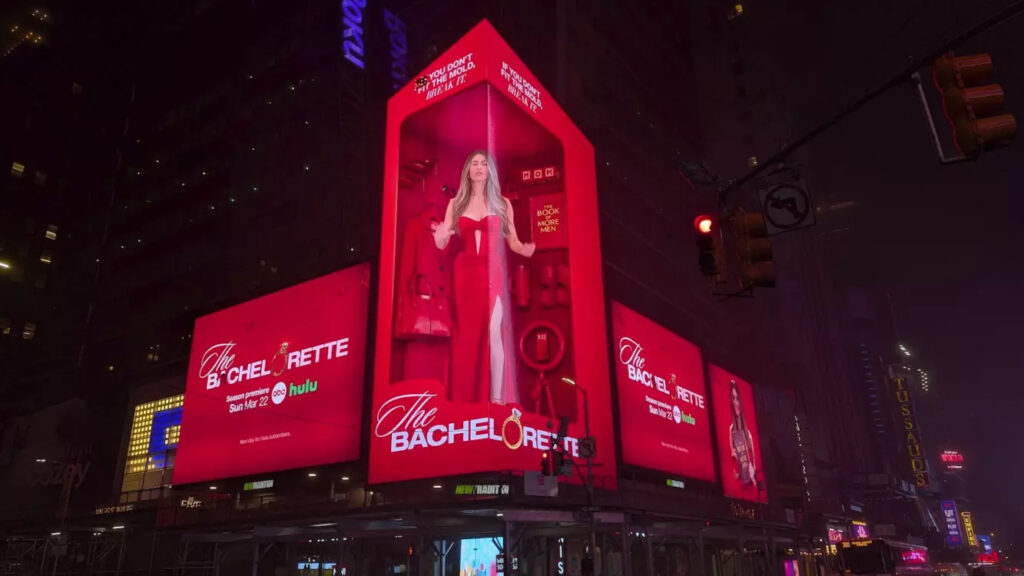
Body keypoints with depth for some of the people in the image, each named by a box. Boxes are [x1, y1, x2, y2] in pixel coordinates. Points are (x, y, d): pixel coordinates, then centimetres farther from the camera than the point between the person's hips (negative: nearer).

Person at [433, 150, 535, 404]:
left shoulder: (502, 203, 8)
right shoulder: (455, 203, 11)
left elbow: (512, 241, 8)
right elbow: (443, 243, 8)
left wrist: (525, 249, -14)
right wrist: (439, 238, -16)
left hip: (493, 275, -1)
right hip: (464, 275, 2)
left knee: (494, 333, -10)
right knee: (466, 334, 3)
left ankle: (497, 397, -7)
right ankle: (464, 398, 9)